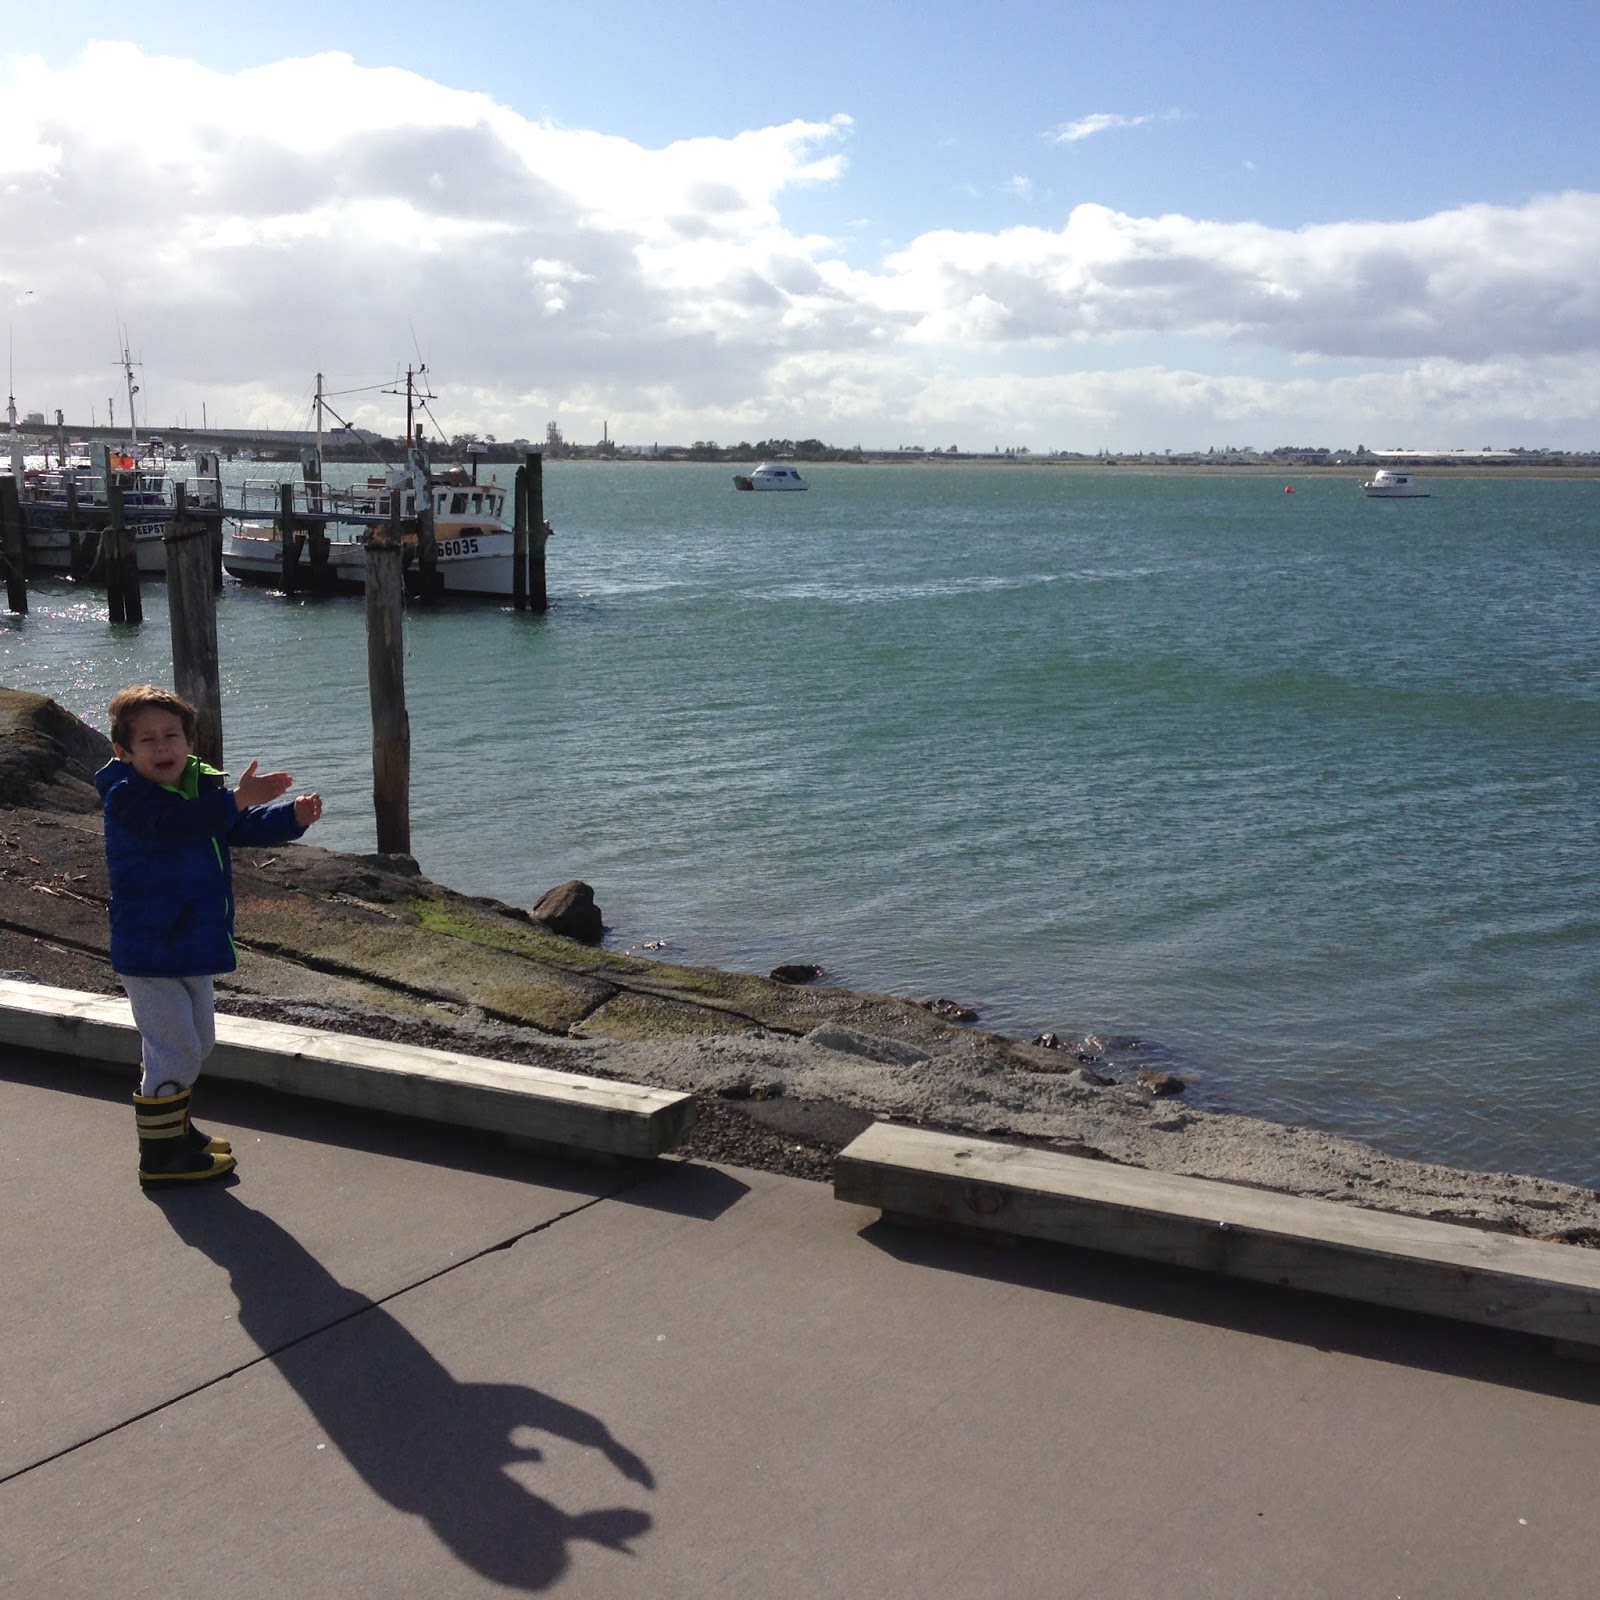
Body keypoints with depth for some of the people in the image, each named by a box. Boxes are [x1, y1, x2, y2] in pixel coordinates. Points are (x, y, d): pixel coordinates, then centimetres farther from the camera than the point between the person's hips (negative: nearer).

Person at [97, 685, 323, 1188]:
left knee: (196, 1043, 21)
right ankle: (159, 1156, 5)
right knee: (173, 1050, -7)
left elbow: (248, 827, 11)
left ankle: (174, 1129, 38)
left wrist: (293, 816, -9)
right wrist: (237, 800, -47)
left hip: (193, 947, 9)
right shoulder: (126, 797, -18)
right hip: (149, 952, -9)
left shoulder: (204, 787, 6)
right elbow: (170, 823, -37)